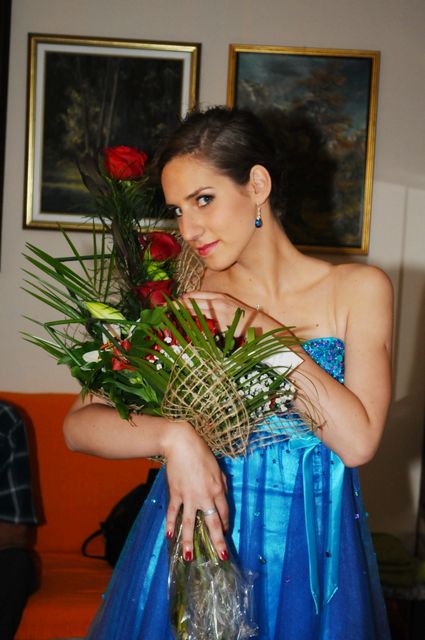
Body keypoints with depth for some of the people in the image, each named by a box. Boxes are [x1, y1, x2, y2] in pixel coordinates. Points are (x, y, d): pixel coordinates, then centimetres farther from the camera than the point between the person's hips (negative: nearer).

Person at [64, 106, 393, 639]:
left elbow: (357, 441, -13)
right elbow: (78, 425, -7)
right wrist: (174, 437, -25)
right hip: (191, 539, 1)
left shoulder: (358, 289, -3)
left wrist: (261, 332, -14)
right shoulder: (181, 296, -2)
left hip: (310, 550, 0)